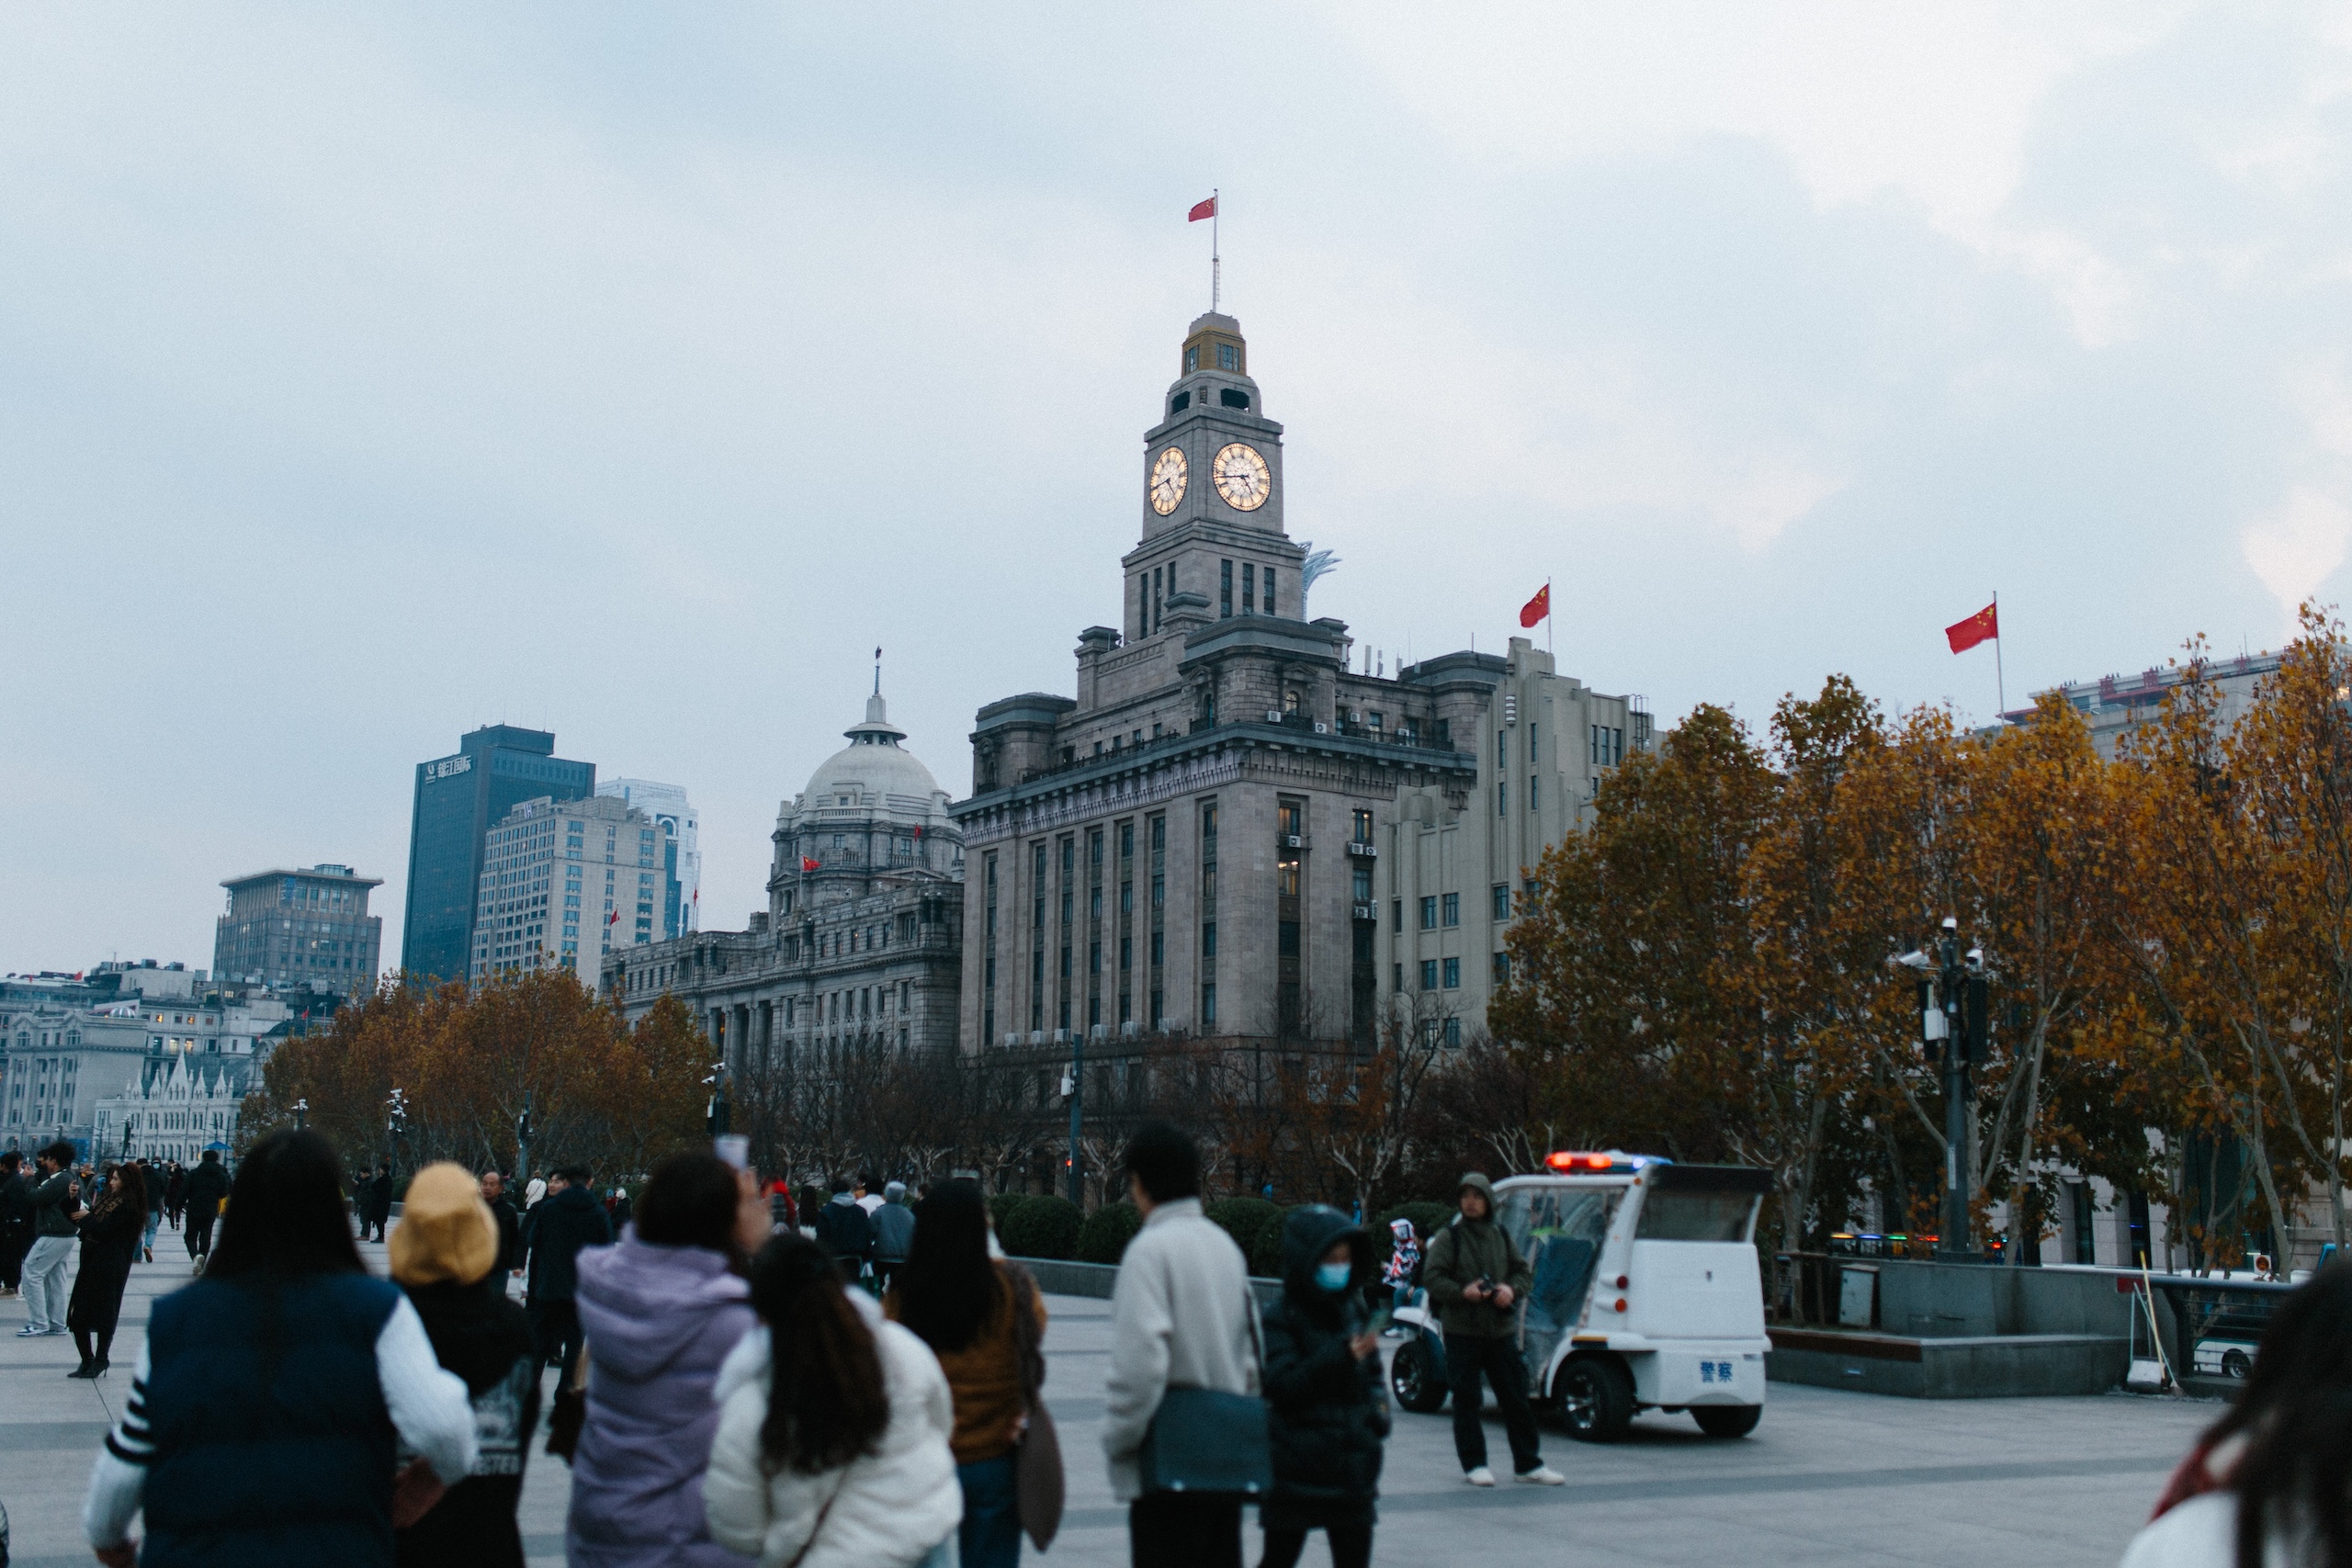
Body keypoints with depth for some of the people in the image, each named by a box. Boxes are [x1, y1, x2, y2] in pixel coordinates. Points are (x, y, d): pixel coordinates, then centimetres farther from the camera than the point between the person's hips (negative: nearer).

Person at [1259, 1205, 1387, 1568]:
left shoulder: (1352, 1311, 8)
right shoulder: (1281, 1319, -10)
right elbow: (1281, 1386, -20)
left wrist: (1378, 1403, 2)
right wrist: (1341, 1356, -26)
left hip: (1352, 1468, 5)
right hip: (1296, 1467, -5)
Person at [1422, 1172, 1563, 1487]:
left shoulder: (1502, 1237, 12)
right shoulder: (1448, 1238, -1)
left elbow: (1524, 1271, 15)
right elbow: (1431, 1277, -6)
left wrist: (1512, 1289, -6)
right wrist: (1462, 1292, -21)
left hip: (1501, 1330, 4)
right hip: (1461, 1331, -4)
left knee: (1516, 1397, 6)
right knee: (1467, 1401, 2)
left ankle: (1527, 1464, 14)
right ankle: (1473, 1464, 11)